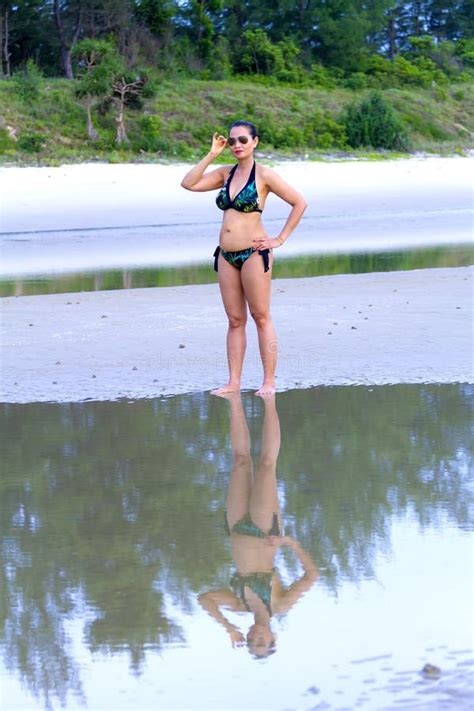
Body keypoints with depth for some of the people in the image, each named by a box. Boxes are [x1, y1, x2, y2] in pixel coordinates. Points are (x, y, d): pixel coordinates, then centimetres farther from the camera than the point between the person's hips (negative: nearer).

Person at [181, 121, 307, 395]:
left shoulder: (264, 175, -5)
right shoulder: (226, 173, 12)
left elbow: (300, 203, -4)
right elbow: (188, 183, 5)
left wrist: (280, 239, -6)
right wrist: (212, 155, 1)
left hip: (253, 253, -6)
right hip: (227, 256, 6)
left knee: (261, 318, -1)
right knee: (235, 320, 8)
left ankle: (269, 381, 3)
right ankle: (234, 382, 10)